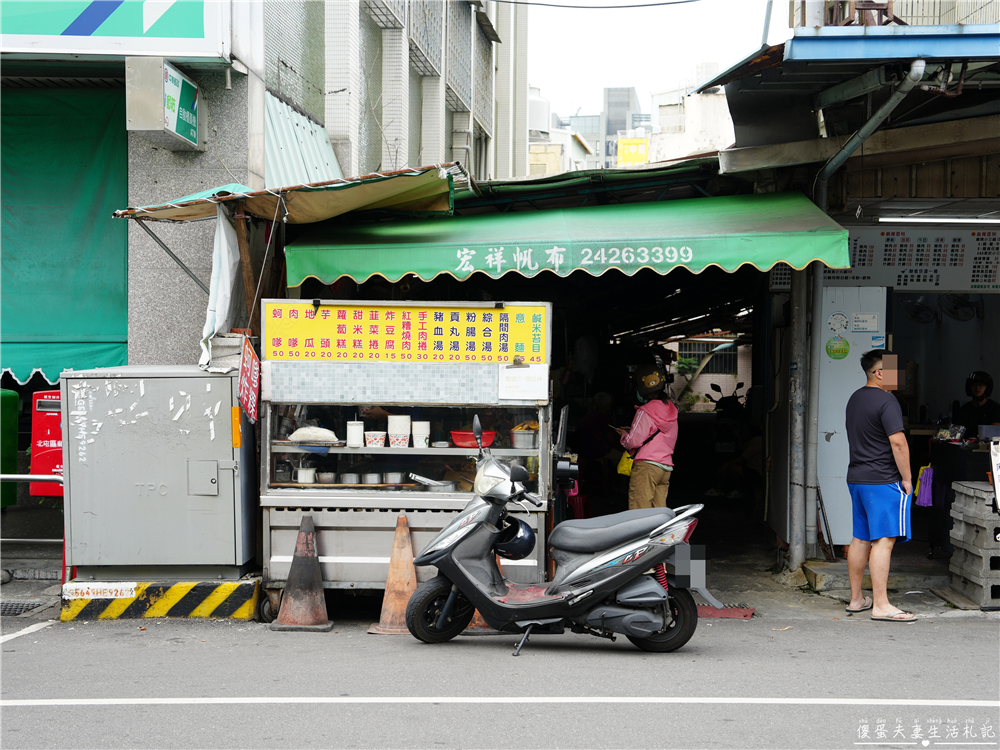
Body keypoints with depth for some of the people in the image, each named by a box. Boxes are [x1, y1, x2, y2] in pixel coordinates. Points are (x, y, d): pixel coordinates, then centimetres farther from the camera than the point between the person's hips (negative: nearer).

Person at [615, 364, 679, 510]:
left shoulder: (645, 412, -11)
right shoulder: (670, 409, 12)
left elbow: (633, 441, -13)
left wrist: (624, 434, 9)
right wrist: (631, 430, 23)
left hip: (646, 465, -8)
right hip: (666, 466, 8)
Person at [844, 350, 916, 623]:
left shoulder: (855, 398, 15)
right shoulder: (886, 401, -14)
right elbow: (898, 442, -20)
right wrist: (907, 478, -11)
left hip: (856, 477, 9)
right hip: (883, 479, -9)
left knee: (861, 538, 14)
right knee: (883, 540, -9)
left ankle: (856, 599, 20)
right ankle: (881, 605, -11)